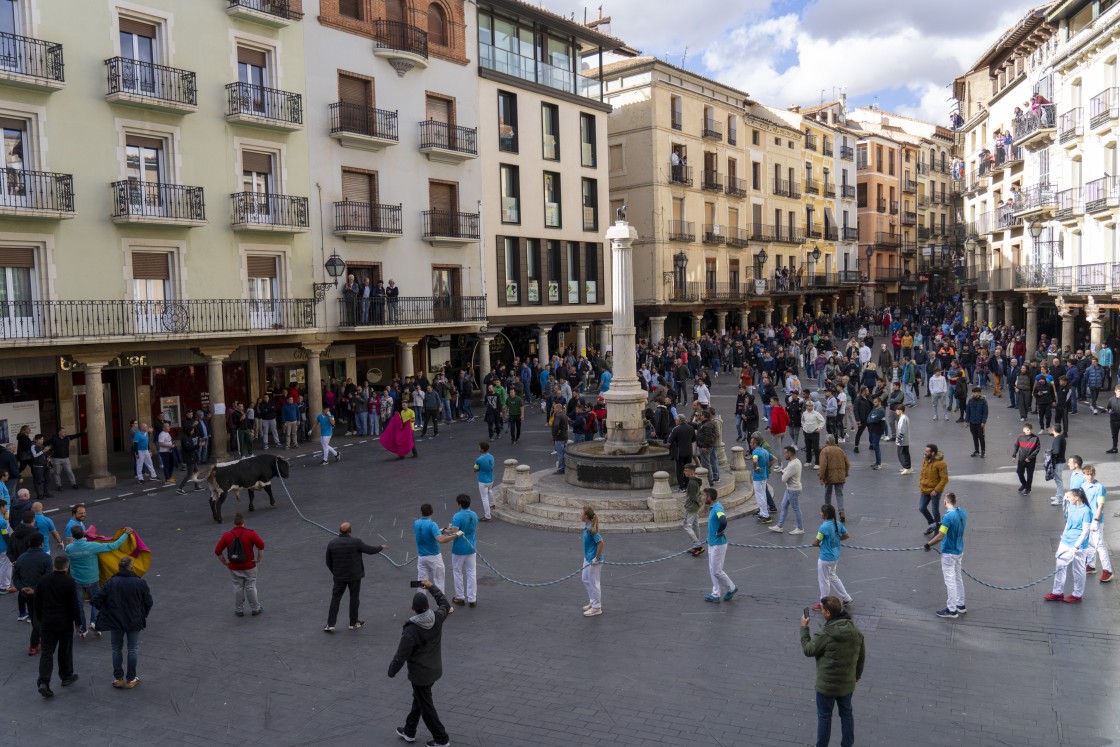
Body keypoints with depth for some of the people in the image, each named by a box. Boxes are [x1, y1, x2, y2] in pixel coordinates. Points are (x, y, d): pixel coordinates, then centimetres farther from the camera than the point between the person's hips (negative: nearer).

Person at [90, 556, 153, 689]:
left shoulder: (111, 583, -12)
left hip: (115, 622, 1)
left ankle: (118, 678, 21)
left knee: (117, 649, 17)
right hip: (134, 622, 0)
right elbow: (148, 602, -5)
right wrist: (144, 615, 14)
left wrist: (105, 611, 7)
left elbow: (96, 600, -11)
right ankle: (131, 679, 16)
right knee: (133, 649, 12)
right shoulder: (140, 583, -12)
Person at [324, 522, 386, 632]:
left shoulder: (331, 543, -6)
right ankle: (353, 623, 20)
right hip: (354, 575, -2)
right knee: (354, 598, 12)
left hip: (339, 576, 2)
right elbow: (371, 550, -6)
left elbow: (328, 562, 2)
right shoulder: (356, 542, -16)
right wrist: (381, 547, 14)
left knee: (335, 599, 9)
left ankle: (330, 625, 5)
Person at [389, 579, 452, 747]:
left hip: (420, 674, -7)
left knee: (426, 707, 10)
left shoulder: (411, 630, -29)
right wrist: (432, 587, 16)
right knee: (418, 699, 25)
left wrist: (391, 671, -2)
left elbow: (401, 656, -21)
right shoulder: (437, 619, -14)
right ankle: (409, 731, 41)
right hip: (435, 669, 7)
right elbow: (445, 605, 10)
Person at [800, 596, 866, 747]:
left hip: (827, 685, -5)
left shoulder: (824, 634, -27)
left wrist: (804, 628, -3)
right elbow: (862, 656, 5)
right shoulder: (856, 631, -7)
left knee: (824, 717, 12)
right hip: (848, 683, 5)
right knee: (846, 714, 22)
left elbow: (808, 650, -12)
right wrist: (856, 675, 19)